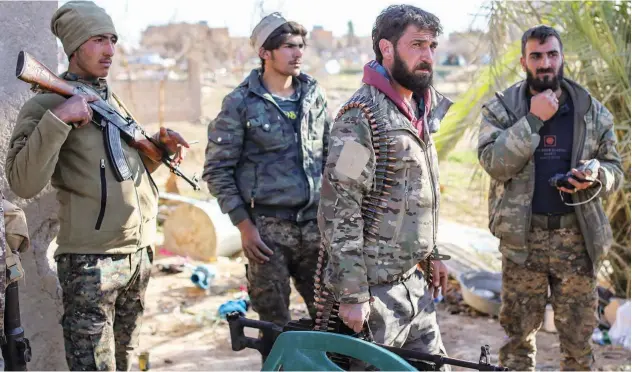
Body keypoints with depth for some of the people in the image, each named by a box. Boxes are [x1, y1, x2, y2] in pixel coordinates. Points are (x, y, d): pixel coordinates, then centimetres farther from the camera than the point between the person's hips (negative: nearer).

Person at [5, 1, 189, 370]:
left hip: (140, 253, 7)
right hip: (91, 261, -7)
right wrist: (58, 119, -27)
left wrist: (162, 144, 5)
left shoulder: (112, 100, 14)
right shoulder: (47, 104, -9)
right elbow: (24, 184, -22)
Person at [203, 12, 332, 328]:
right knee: (275, 324, 4)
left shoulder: (314, 95, 9)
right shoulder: (240, 103, -4)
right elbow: (217, 169, -4)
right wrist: (244, 225, -8)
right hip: (267, 229, -3)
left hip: (314, 225, 4)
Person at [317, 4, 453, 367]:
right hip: (376, 286, -8)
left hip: (414, 280, 8)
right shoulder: (362, 116, -17)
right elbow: (338, 212, -21)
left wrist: (433, 254, 18)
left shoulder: (420, 109, 10)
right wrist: (352, 294, -21)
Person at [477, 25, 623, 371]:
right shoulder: (500, 108, -3)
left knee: (578, 333, 10)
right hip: (523, 235, -1)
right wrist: (532, 120, -22)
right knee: (517, 331, 11)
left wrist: (595, 178, -14)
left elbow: (614, 168, 9)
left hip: (577, 234, 2)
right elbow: (494, 163, -17)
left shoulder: (592, 111, 4)